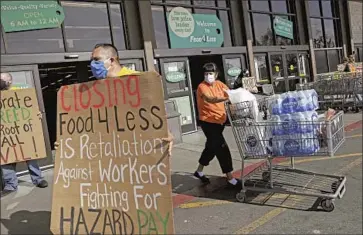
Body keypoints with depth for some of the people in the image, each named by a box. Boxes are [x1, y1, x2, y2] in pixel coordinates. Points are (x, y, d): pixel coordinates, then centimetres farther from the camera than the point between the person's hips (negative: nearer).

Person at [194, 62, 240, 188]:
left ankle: (199, 171, 36)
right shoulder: (202, 86, -16)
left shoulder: (219, 84, 6)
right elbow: (210, 99, -35)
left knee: (212, 147, 18)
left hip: (219, 121, 8)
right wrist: (226, 98, -49)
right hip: (208, 121, -8)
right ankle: (230, 178, -1)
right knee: (222, 148, -10)